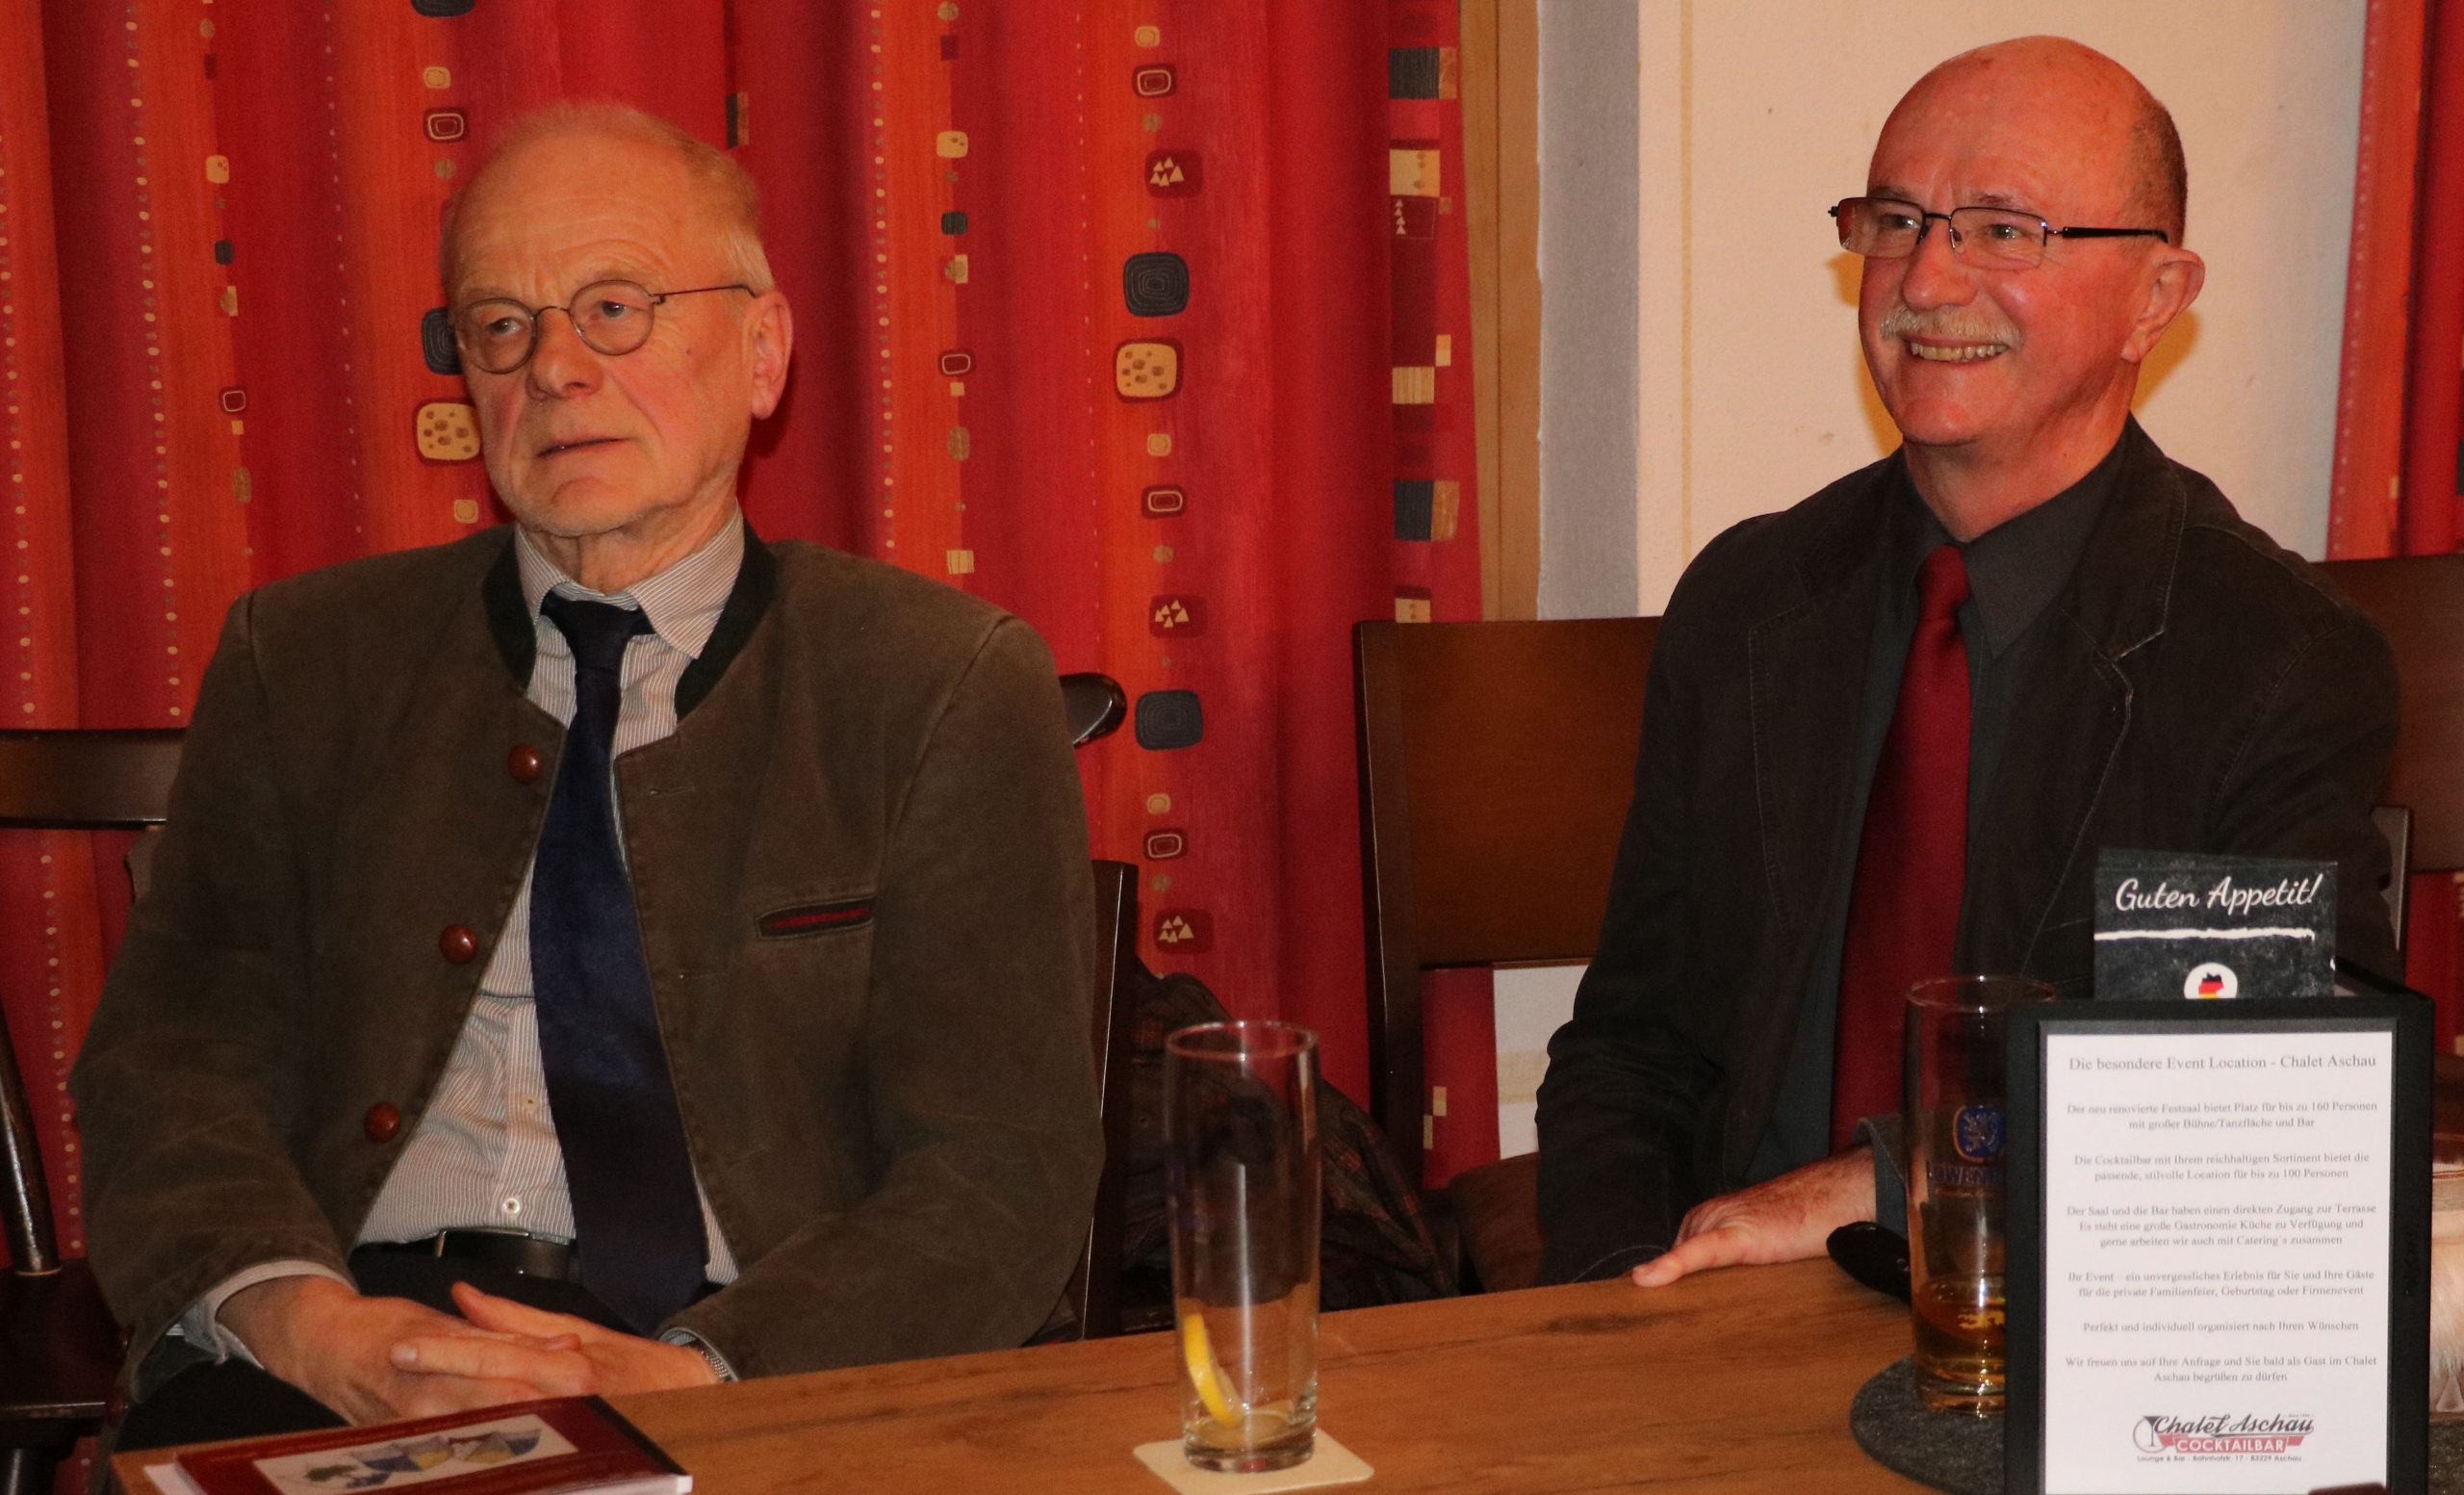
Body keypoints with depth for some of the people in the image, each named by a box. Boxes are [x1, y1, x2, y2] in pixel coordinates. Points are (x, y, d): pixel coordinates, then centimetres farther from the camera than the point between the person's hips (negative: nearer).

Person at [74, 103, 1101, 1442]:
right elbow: (171, 1057, 9)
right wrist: (300, 1316, -13)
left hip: (753, 1375, -1)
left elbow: (1005, 1168, 0)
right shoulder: (307, 660, 16)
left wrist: (693, 1379, -16)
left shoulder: (947, 687, 6)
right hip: (349, 1351, 2)